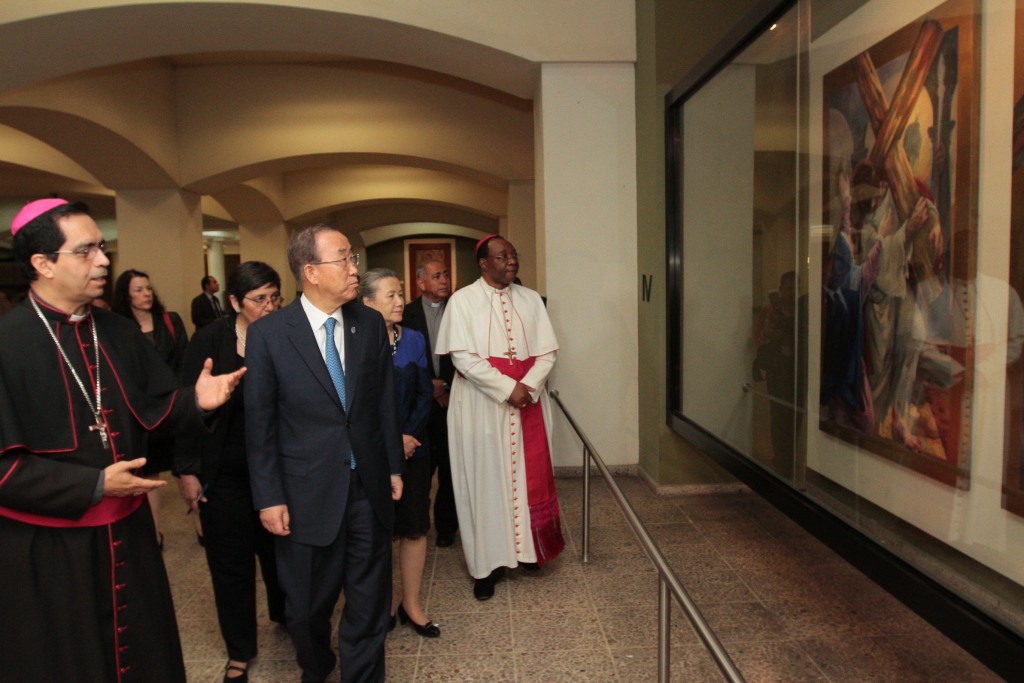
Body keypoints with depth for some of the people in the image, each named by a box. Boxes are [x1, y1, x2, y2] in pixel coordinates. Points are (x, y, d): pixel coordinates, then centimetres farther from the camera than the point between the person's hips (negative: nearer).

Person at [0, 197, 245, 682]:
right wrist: (93, 486, -20)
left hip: (125, 529, 6)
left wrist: (196, 401, -14)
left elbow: (157, 407, 7)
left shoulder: (119, 333, 2)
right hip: (48, 543, -5)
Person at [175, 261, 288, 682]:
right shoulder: (210, 341, -10)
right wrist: (186, 470, -7)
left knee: (279, 551, 15)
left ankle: (285, 615, 44)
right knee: (231, 561, 11)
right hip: (224, 473, -1)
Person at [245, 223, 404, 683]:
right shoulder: (267, 333, -9)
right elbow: (259, 423, -6)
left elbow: (385, 402, 6)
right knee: (308, 606, 18)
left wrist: (394, 467, 8)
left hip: (369, 488, 2)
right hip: (307, 494, -2)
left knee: (370, 602, 12)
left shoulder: (371, 323, 0)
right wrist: (269, 497, -7)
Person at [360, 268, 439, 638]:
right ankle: (383, 604, 27)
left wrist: (410, 435, -10)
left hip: (413, 447, 3)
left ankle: (411, 605, 23)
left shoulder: (414, 340, 3)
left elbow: (425, 394, 3)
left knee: (415, 526, 8)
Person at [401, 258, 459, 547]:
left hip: (451, 401, 1)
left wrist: (446, 386, -5)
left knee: (450, 467, 6)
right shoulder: (406, 314, 3)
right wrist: (428, 385, -6)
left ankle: (446, 525, 21)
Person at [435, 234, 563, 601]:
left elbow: (546, 351, 4)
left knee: (530, 475, 8)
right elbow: (463, 357, -12)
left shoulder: (531, 300, 9)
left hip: (528, 403, 4)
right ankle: (488, 563, 13)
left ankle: (528, 547, 27)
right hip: (482, 406, -3)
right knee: (487, 480, 3)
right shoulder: (463, 300, -3)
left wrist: (528, 386, -14)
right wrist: (508, 388, -18)